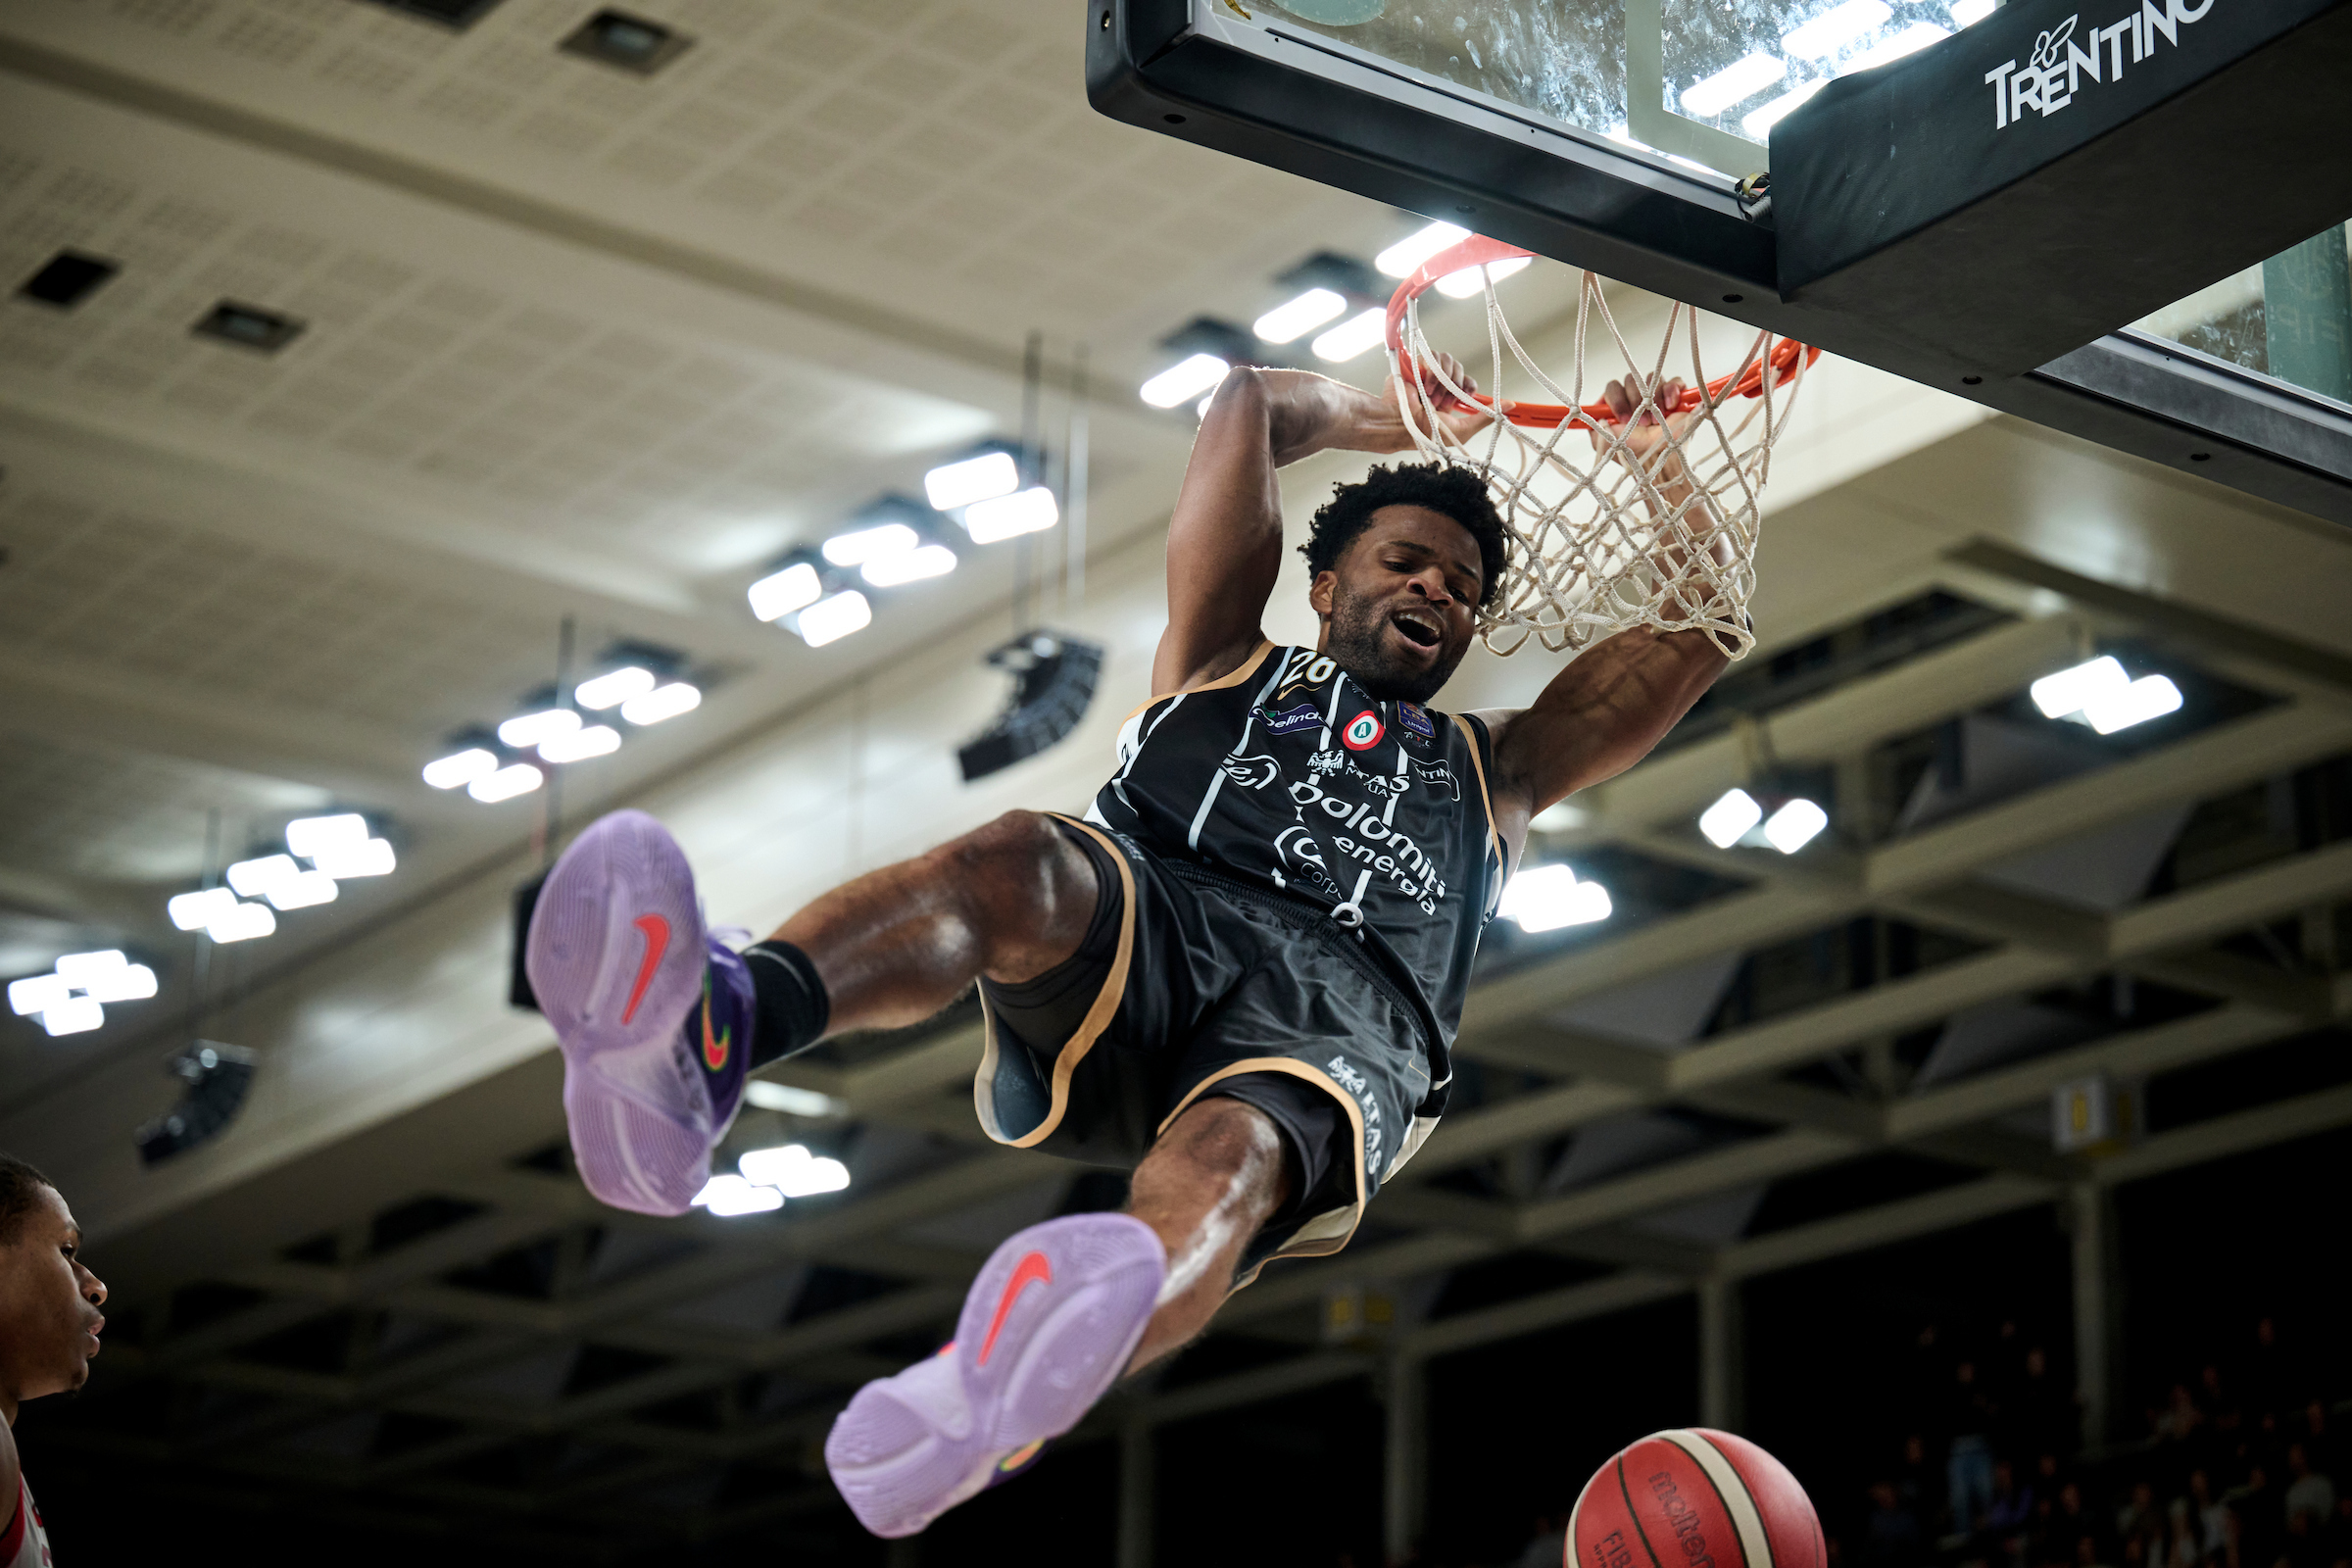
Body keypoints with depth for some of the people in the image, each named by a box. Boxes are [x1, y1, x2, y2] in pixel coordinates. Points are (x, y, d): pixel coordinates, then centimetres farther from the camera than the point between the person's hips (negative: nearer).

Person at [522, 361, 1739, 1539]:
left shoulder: (1493, 766, 40)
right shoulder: (1230, 668, 36)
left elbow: (1698, 633, 36)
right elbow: (1249, 403, 37)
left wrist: (1661, 460, 39)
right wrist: (1395, 425, 48)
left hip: (1345, 1012, -1)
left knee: (1226, 1160, -38)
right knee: (1019, 861, -35)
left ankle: (985, 1408, -75)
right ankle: (697, 1038, -67)